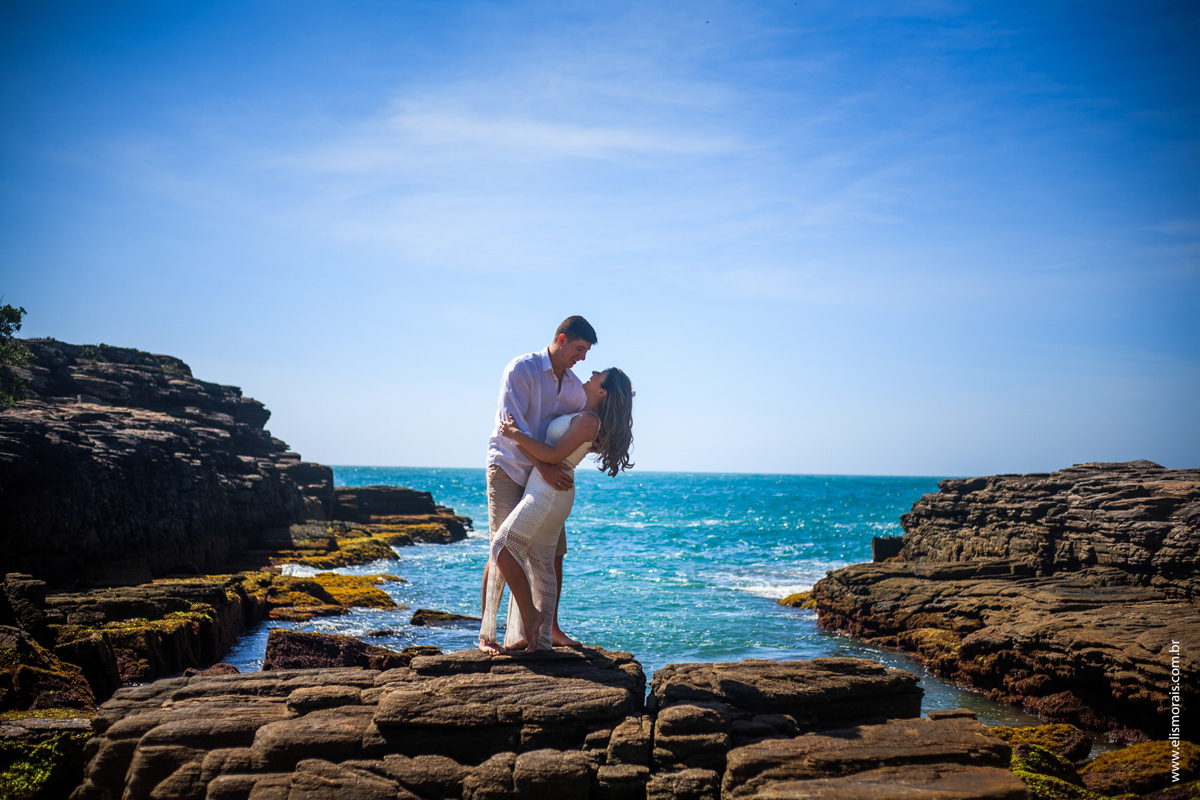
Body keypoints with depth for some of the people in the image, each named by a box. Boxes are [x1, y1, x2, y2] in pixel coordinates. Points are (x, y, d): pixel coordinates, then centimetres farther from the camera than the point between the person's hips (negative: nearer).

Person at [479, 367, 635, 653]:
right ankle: (539, 639, 9)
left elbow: (554, 455, -18)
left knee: (502, 548, -13)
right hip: (544, 493, 10)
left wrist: (518, 436, -19)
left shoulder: (588, 420, -13)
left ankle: (530, 616, -9)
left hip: (548, 492, -10)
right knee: (541, 567, 8)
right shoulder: (584, 418, 16)